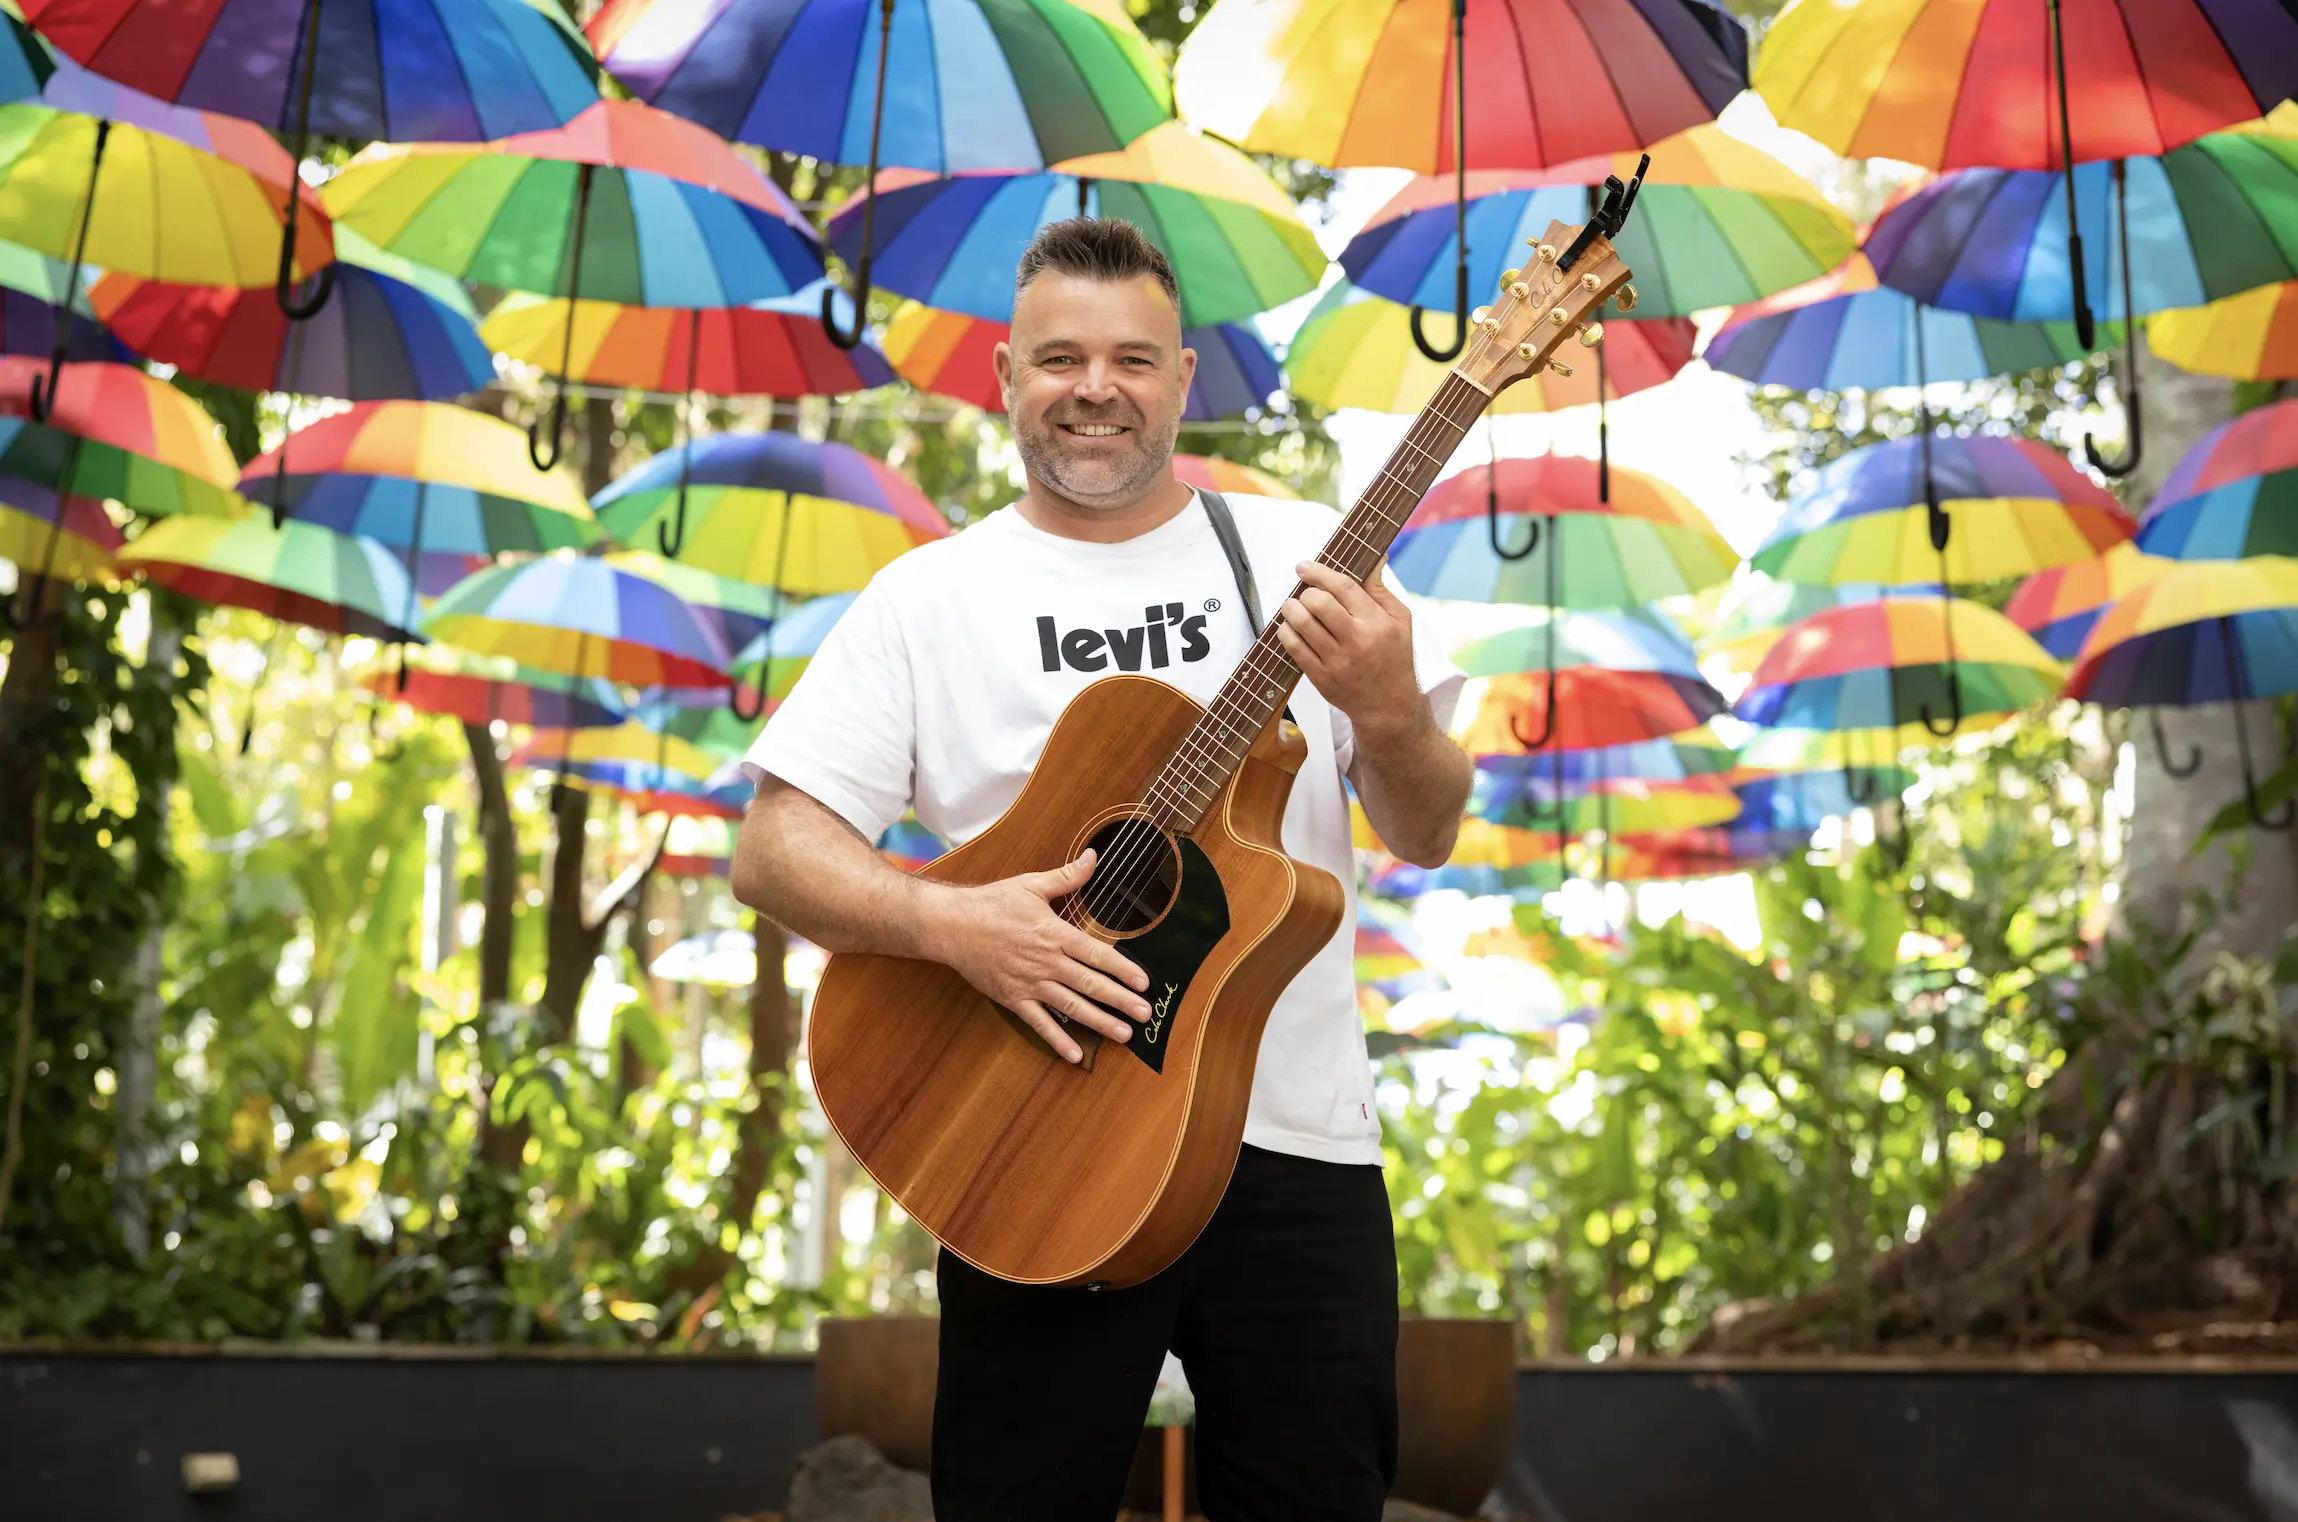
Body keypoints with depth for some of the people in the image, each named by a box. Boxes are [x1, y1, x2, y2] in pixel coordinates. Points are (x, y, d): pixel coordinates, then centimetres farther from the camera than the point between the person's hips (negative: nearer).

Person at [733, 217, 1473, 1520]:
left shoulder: (1305, 556, 6)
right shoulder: (928, 596, 4)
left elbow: (1428, 838, 4)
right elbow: (773, 850, -2)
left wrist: (1389, 712, -18)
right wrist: (951, 922, -19)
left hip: (1293, 1136, 1)